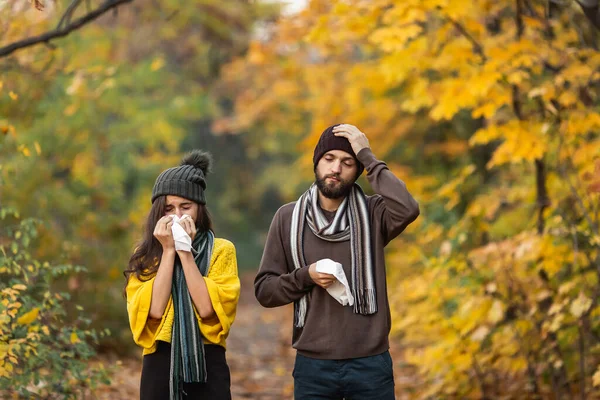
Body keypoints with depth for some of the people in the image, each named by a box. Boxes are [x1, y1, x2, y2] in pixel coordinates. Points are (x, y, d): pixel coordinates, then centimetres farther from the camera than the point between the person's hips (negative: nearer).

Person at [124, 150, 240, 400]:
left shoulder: (221, 250, 1)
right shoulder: (146, 255, 6)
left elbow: (206, 307, -13)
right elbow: (155, 309, -10)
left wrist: (185, 251, -11)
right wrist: (168, 250, -8)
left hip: (207, 365, -1)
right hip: (160, 365, 1)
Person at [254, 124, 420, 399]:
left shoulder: (372, 213, 1)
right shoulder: (288, 217, 5)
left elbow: (407, 210, -22)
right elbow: (264, 290, 5)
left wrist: (368, 158, -14)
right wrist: (305, 276, -14)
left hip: (371, 365, -1)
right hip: (313, 366, 1)